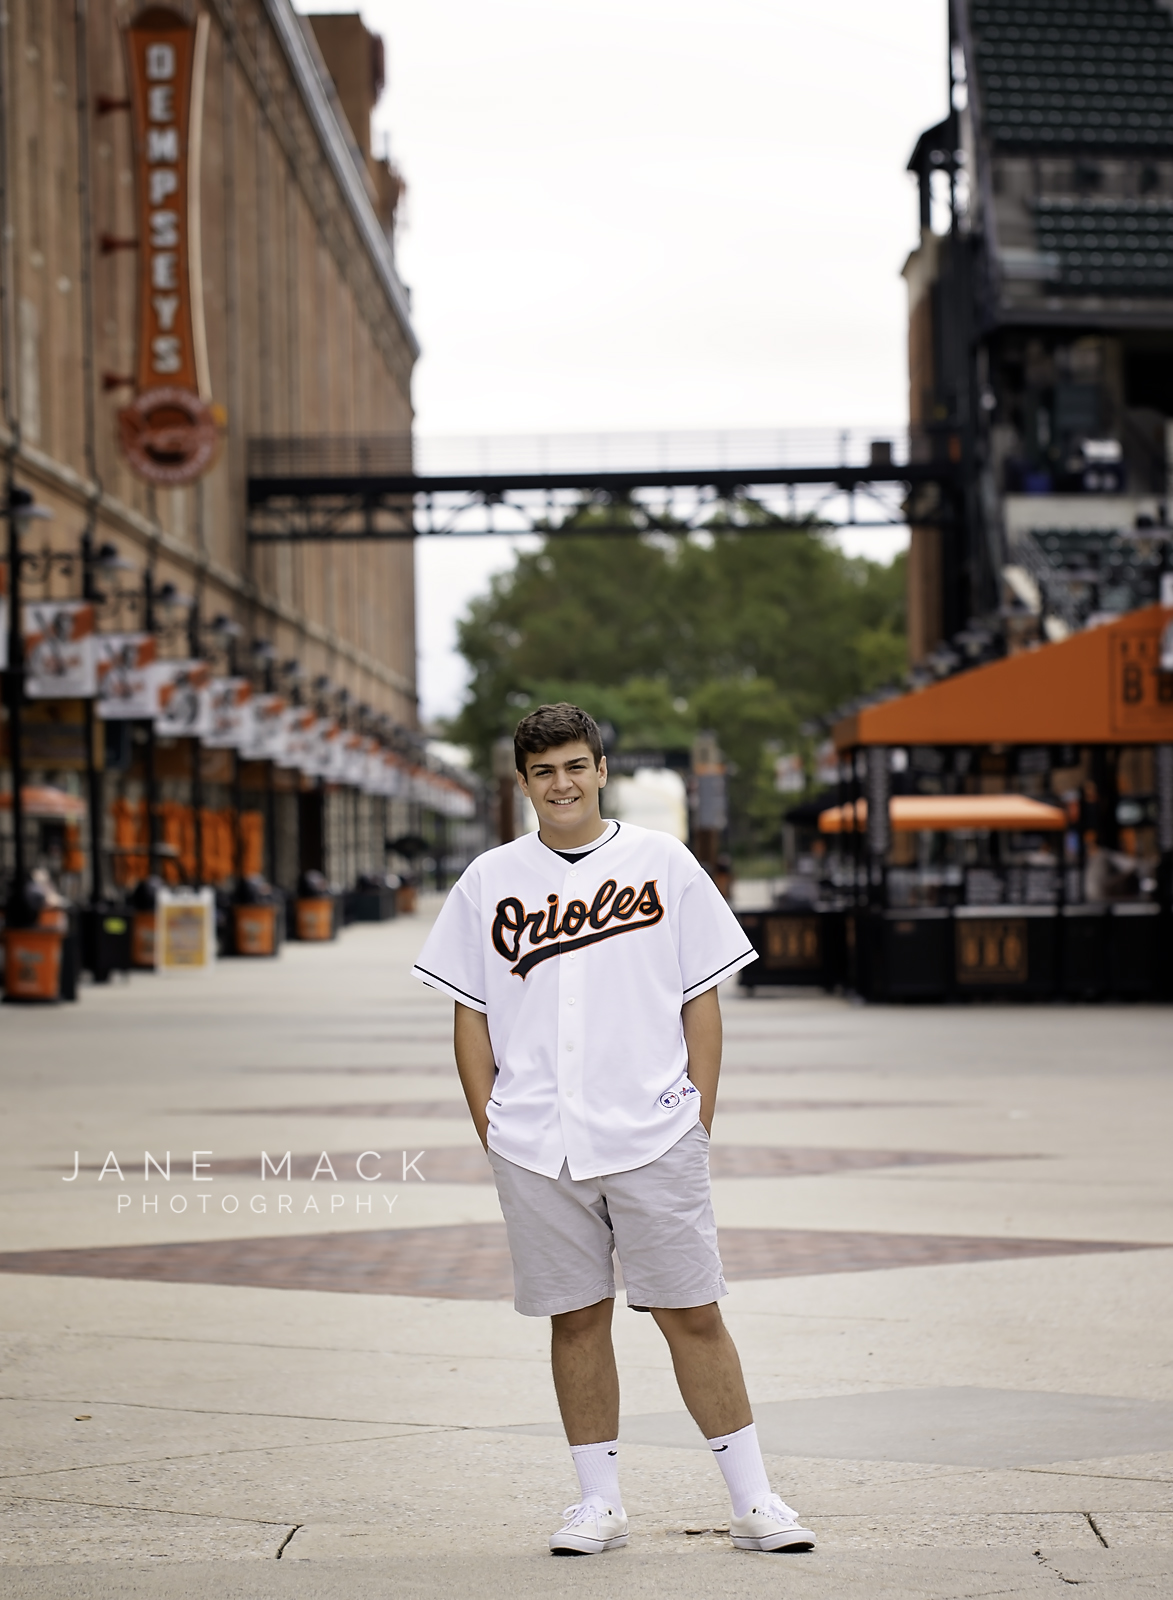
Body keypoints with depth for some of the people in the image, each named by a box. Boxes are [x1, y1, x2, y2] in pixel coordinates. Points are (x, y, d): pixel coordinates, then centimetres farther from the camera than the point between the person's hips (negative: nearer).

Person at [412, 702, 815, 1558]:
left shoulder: (665, 863, 4)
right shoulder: (490, 880, 8)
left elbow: (703, 1002, 6)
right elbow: (471, 1016, 10)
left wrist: (699, 1124, 1)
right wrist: (491, 1133, 4)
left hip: (654, 1140, -1)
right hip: (537, 1150, 2)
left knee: (692, 1314, 0)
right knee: (577, 1319, 7)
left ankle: (754, 1499, 6)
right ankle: (601, 1502, 16)